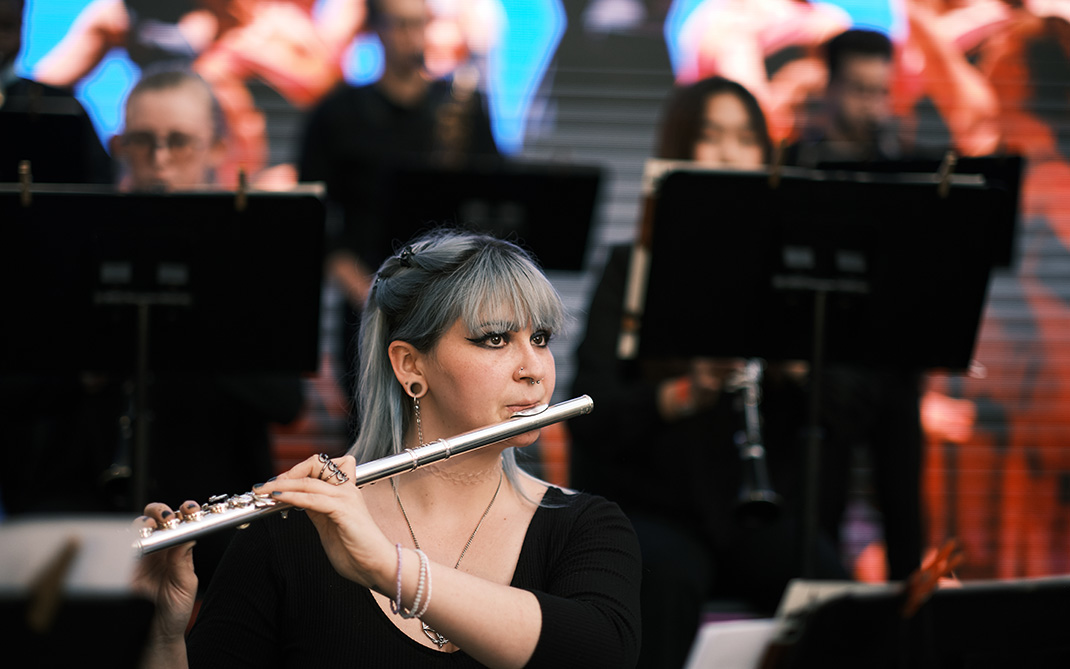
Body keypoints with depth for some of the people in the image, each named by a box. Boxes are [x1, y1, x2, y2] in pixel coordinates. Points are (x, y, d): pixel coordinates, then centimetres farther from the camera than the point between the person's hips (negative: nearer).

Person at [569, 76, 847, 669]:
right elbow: (592, 418, -9)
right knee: (667, 577, -36)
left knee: (835, 591, -28)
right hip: (649, 507, -2)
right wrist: (686, 392, -26)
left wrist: (794, 370, -18)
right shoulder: (632, 269, 2)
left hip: (760, 513, 2)